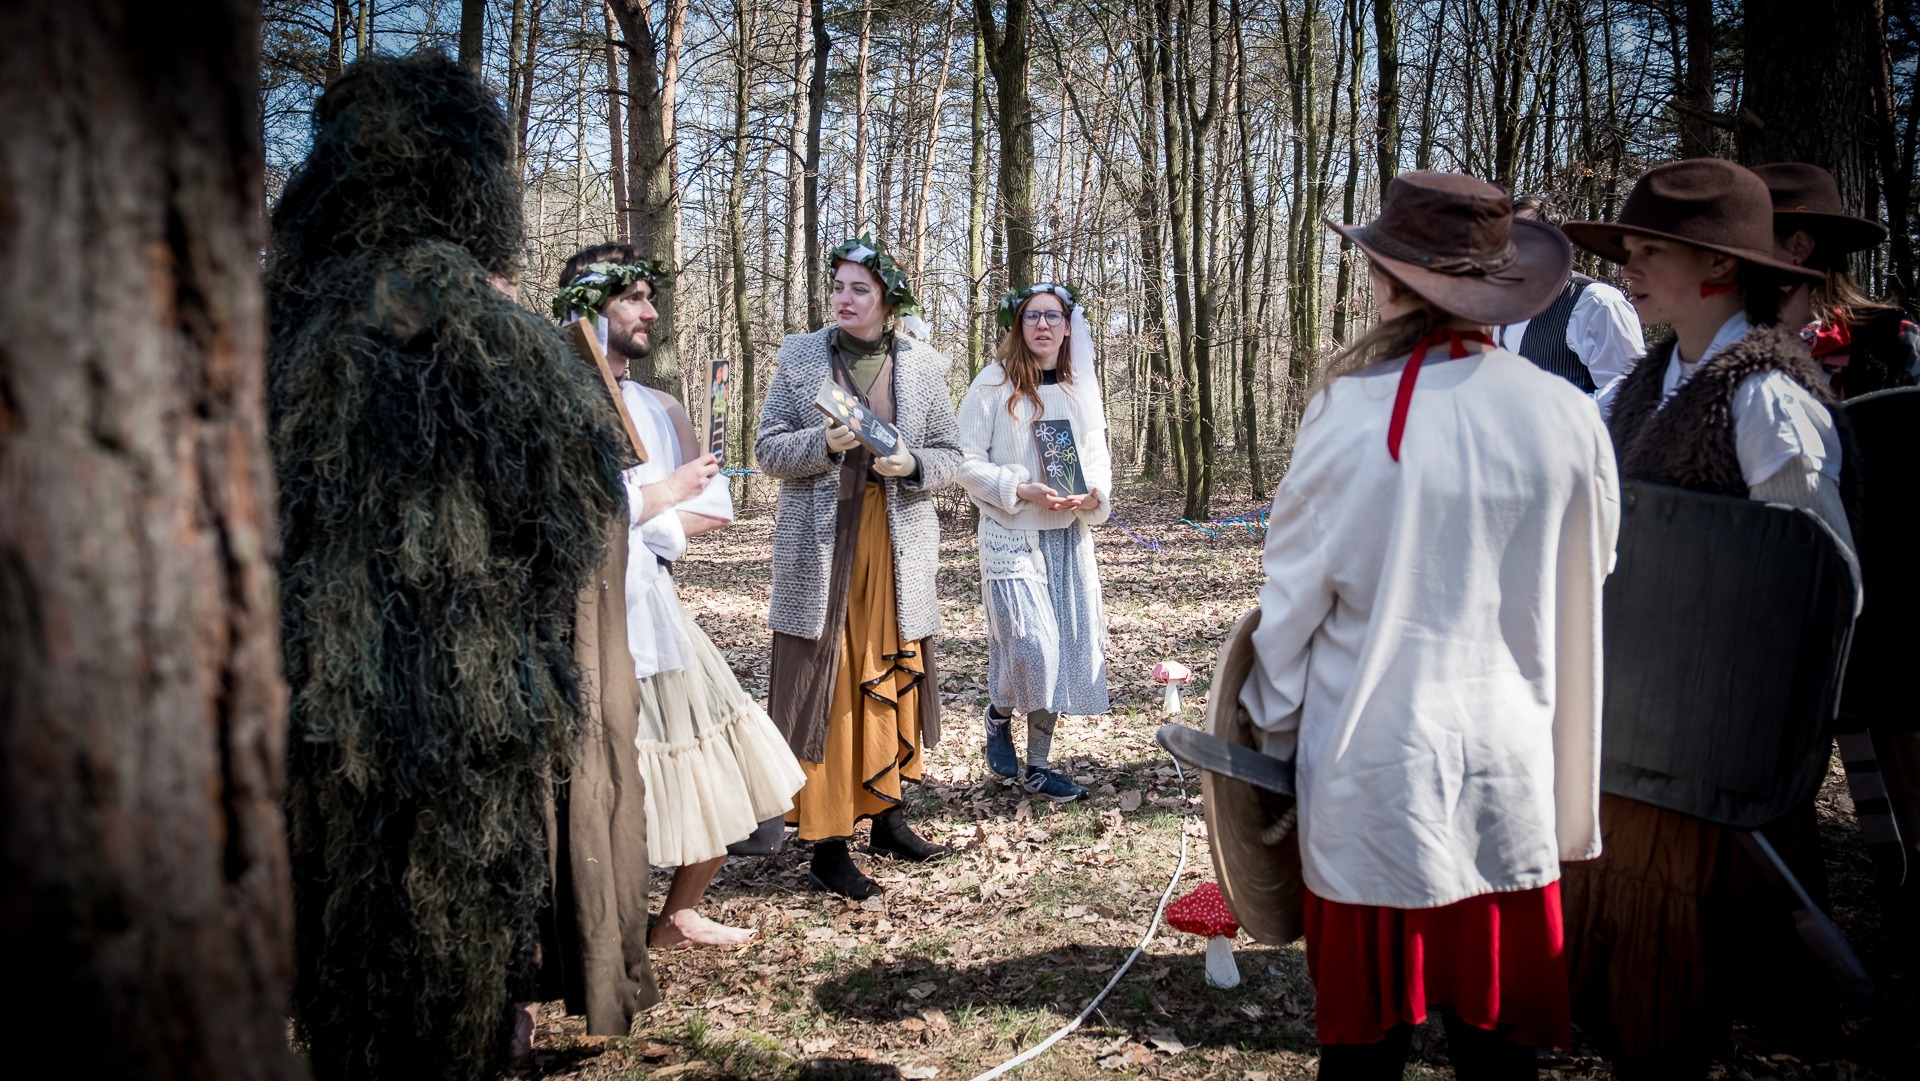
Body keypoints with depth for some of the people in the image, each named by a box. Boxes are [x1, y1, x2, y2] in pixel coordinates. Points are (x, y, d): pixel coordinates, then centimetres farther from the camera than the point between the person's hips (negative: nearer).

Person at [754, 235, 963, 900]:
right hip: (821, 549, -2)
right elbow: (768, 451, 1)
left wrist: (913, 464, -11)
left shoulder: (923, 366, 6)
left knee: (893, 684, 10)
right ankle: (827, 845, 3)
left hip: (900, 549, 2)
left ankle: (887, 815, 27)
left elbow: (950, 455, 10)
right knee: (823, 690, -3)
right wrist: (824, 443, -17)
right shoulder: (800, 358, 3)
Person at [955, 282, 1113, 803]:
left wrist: (1093, 493, -5)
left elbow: (1099, 455, 16)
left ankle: (1037, 767, 18)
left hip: (1070, 536, 5)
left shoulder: (1081, 387, 10)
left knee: (1065, 650, 5)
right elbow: (968, 461, -7)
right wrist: (1021, 489, -18)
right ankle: (999, 715, 19)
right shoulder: (993, 384, -5)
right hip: (1011, 534, -5)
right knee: (1032, 647, -15)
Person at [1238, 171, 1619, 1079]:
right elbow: (1586, 593, 5)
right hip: (1513, 775, 3)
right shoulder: (1568, 418, -5)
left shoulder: (1352, 413, -13)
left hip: (1375, 773, -2)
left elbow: (1294, 593, -6)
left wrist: (1272, 730, 8)